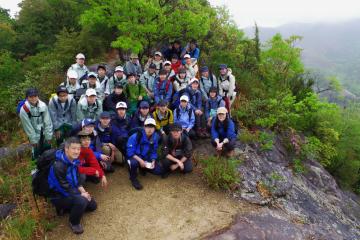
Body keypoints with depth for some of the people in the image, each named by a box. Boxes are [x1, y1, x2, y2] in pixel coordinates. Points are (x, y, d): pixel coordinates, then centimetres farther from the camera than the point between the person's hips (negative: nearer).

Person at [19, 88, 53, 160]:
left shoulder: (43, 105, -14)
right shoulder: (24, 110, -19)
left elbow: (48, 122, -8)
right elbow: (28, 127, -13)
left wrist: (48, 136, -6)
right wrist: (33, 140, -8)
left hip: (44, 133, 2)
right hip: (35, 135, -2)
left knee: (48, 150, 11)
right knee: (37, 151, 4)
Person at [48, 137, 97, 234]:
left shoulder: (73, 160, -6)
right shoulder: (58, 166, -31)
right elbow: (64, 188, -27)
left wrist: (83, 191, -6)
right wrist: (81, 194, -19)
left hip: (72, 190, 8)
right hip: (59, 195, -8)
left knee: (93, 205, 13)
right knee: (82, 201, -34)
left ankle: (65, 207, 21)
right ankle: (74, 222, -4)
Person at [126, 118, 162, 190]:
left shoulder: (155, 137, -8)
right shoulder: (135, 136, -23)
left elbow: (154, 151, 1)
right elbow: (130, 152, -23)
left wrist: (153, 161, -14)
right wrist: (140, 160, -31)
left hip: (147, 158, 5)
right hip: (135, 157, -4)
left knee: (159, 171, -8)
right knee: (133, 162, -39)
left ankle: (144, 168, 21)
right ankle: (133, 179, -8)